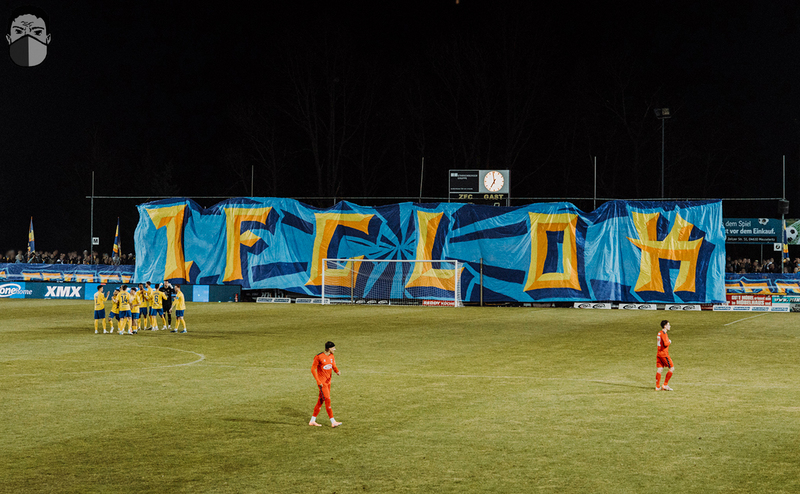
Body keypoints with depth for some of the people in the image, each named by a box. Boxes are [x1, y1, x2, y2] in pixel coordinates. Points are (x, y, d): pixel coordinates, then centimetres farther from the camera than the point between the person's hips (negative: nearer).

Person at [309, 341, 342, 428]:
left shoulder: (331, 356, 8)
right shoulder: (319, 357, -14)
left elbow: (333, 366, 8)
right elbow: (313, 369, -11)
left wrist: (337, 371, -17)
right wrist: (318, 381, -16)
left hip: (328, 381, 8)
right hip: (322, 382, -8)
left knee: (321, 401, 11)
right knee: (327, 400, -11)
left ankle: (312, 421, 19)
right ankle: (333, 422, -11)